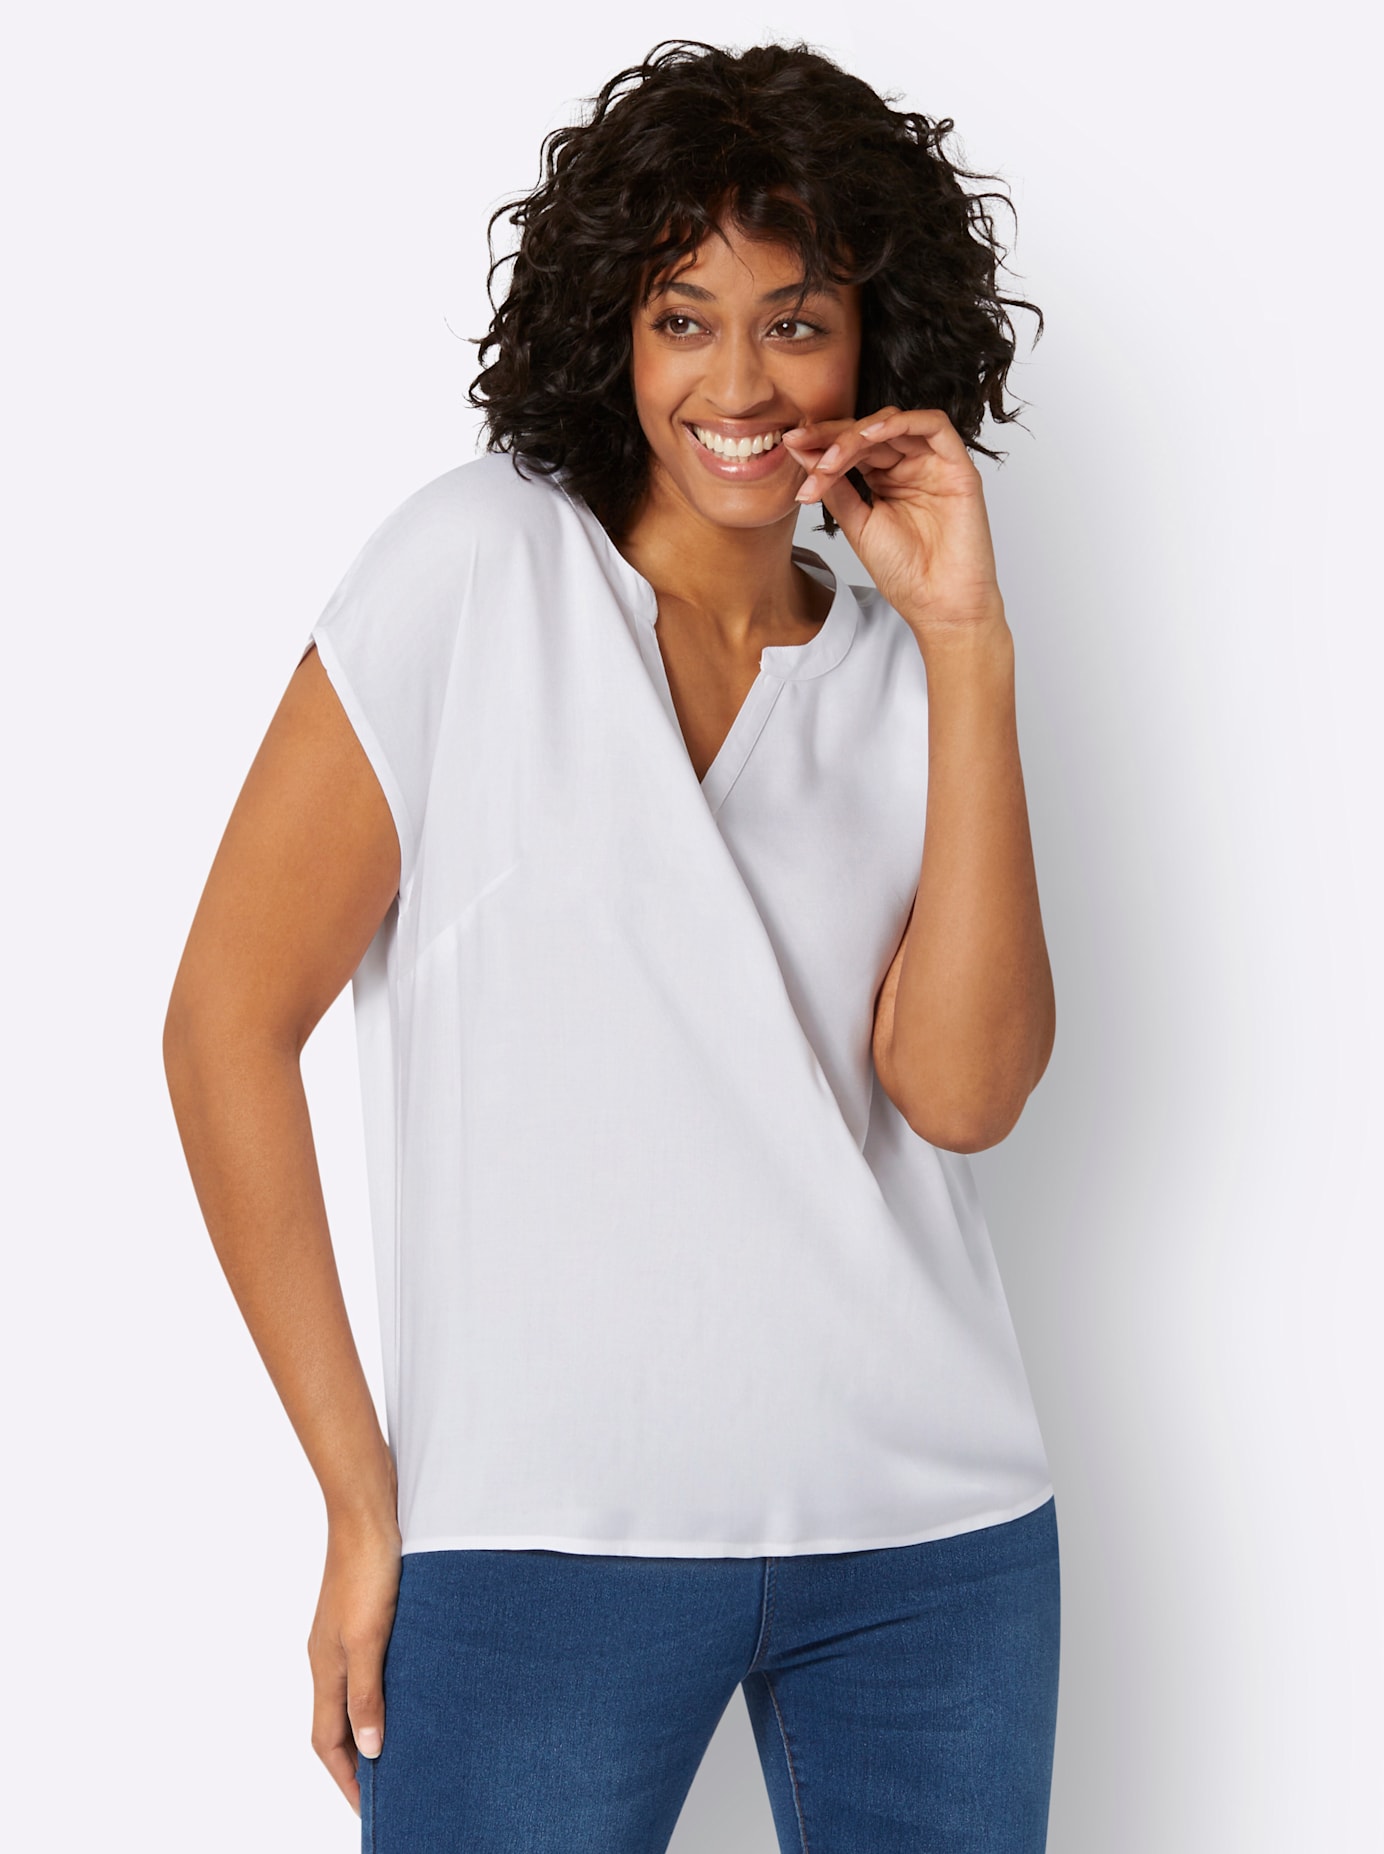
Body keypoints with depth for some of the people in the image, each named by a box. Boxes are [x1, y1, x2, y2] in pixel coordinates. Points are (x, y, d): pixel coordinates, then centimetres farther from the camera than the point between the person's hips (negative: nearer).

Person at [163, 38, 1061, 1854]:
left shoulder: (897, 679, 8)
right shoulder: (480, 567, -2)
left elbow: (961, 1089, -6)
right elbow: (228, 1021, -4)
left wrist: (967, 646, -9)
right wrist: (363, 1500, -6)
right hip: (543, 1545, -3)